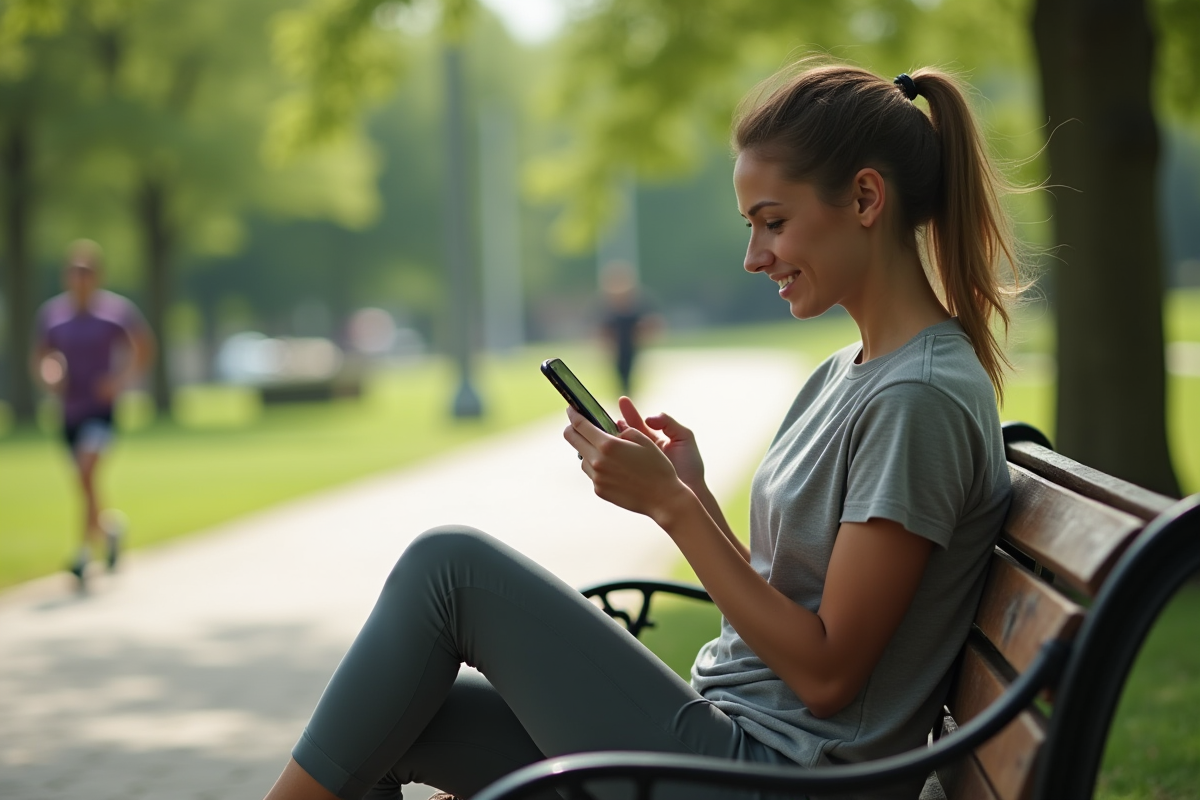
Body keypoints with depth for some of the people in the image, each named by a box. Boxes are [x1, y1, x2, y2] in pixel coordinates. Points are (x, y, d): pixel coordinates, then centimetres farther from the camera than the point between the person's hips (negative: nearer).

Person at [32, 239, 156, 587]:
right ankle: (110, 527, 40)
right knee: (84, 482, 11)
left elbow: (144, 347, 6)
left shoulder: (117, 310, -6)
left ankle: (86, 549, -19)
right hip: (70, 410, 4)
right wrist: (48, 376, -10)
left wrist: (123, 379, -7)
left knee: (86, 470, -22)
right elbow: (40, 356, 12)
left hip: (102, 407, -4)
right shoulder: (51, 313, 2)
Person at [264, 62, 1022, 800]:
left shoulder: (922, 400, -16)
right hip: (733, 739, 9)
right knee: (381, 722, 2)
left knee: (451, 565, -10)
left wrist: (671, 505, -15)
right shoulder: (844, 377, 14)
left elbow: (826, 673, -18)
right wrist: (694, 490, 1)